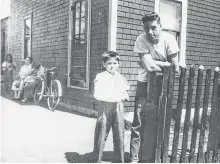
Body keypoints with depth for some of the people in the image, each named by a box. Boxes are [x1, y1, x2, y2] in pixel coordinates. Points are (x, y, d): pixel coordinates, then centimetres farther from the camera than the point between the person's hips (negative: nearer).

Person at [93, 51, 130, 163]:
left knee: (119, 134, 8)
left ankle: (121, 160, 21)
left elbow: (125, 94, 16)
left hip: (118, 108, 4)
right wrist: (118, 97, -14)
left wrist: (124, 96, -7)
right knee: (101, 134, 3)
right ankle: (98, 159, 17)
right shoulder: (100, 77, -5)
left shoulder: (120, 78, 9)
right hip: (104, 108, -4)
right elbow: (97, 95, -15)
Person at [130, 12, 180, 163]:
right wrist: (165, 64, -16)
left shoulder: (169, 39, -15)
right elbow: (149, 66, -25)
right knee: (138, 122, -4)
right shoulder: (141, 40, -17)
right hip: (145, 82, -1)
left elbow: (175, 69, -14)